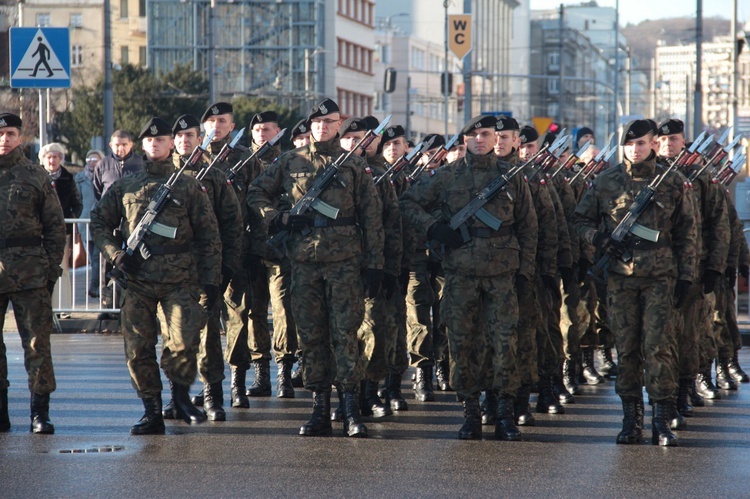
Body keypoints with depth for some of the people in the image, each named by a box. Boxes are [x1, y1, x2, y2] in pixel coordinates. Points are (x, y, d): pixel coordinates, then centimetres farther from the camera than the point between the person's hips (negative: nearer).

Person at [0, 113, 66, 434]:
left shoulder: (36, 176, 6)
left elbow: (55, 226, 8)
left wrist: (52, 269, 1)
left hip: (31, 272, -1)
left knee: (37, 341, -2)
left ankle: (40, 413, 2)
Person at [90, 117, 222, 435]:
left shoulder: (188, 187, 8)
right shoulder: (124, 187, 12)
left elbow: (209, 236, 8)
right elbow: (98, 223, 17)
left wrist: (210, 279, 0)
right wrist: (117, 256, 1)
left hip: (181, 280, -2)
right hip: (137, 281, 2)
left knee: (184, 341, -16)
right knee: (137, 348, -1)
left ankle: (181, 394, 9)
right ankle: (152, 413, 9)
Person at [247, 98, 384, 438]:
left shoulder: (354, 165, 6)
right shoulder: (290, 162, 10)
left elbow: (371, 218, 5)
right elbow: (256, 193, 15)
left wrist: (374, 264, -1)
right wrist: (276, 218, -4)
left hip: (344, 260, -2)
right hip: (304, 260, 2)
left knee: (345, 333, -7)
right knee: (311, 335, 4)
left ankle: (352, 410, -6)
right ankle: (320, 409, 10)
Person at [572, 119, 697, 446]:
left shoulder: (673, 182, 5)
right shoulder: (607, 181, 7)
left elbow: (686, 233, 8)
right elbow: (580, 219, 16)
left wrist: (685, 276, 2)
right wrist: (600, 239, -4)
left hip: (660, 275, -2)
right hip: (620, 275, 2)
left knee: (658, 345, -9)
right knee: (626, 347, 4)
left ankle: (662, 422, -7)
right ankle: (631, 419, 10)